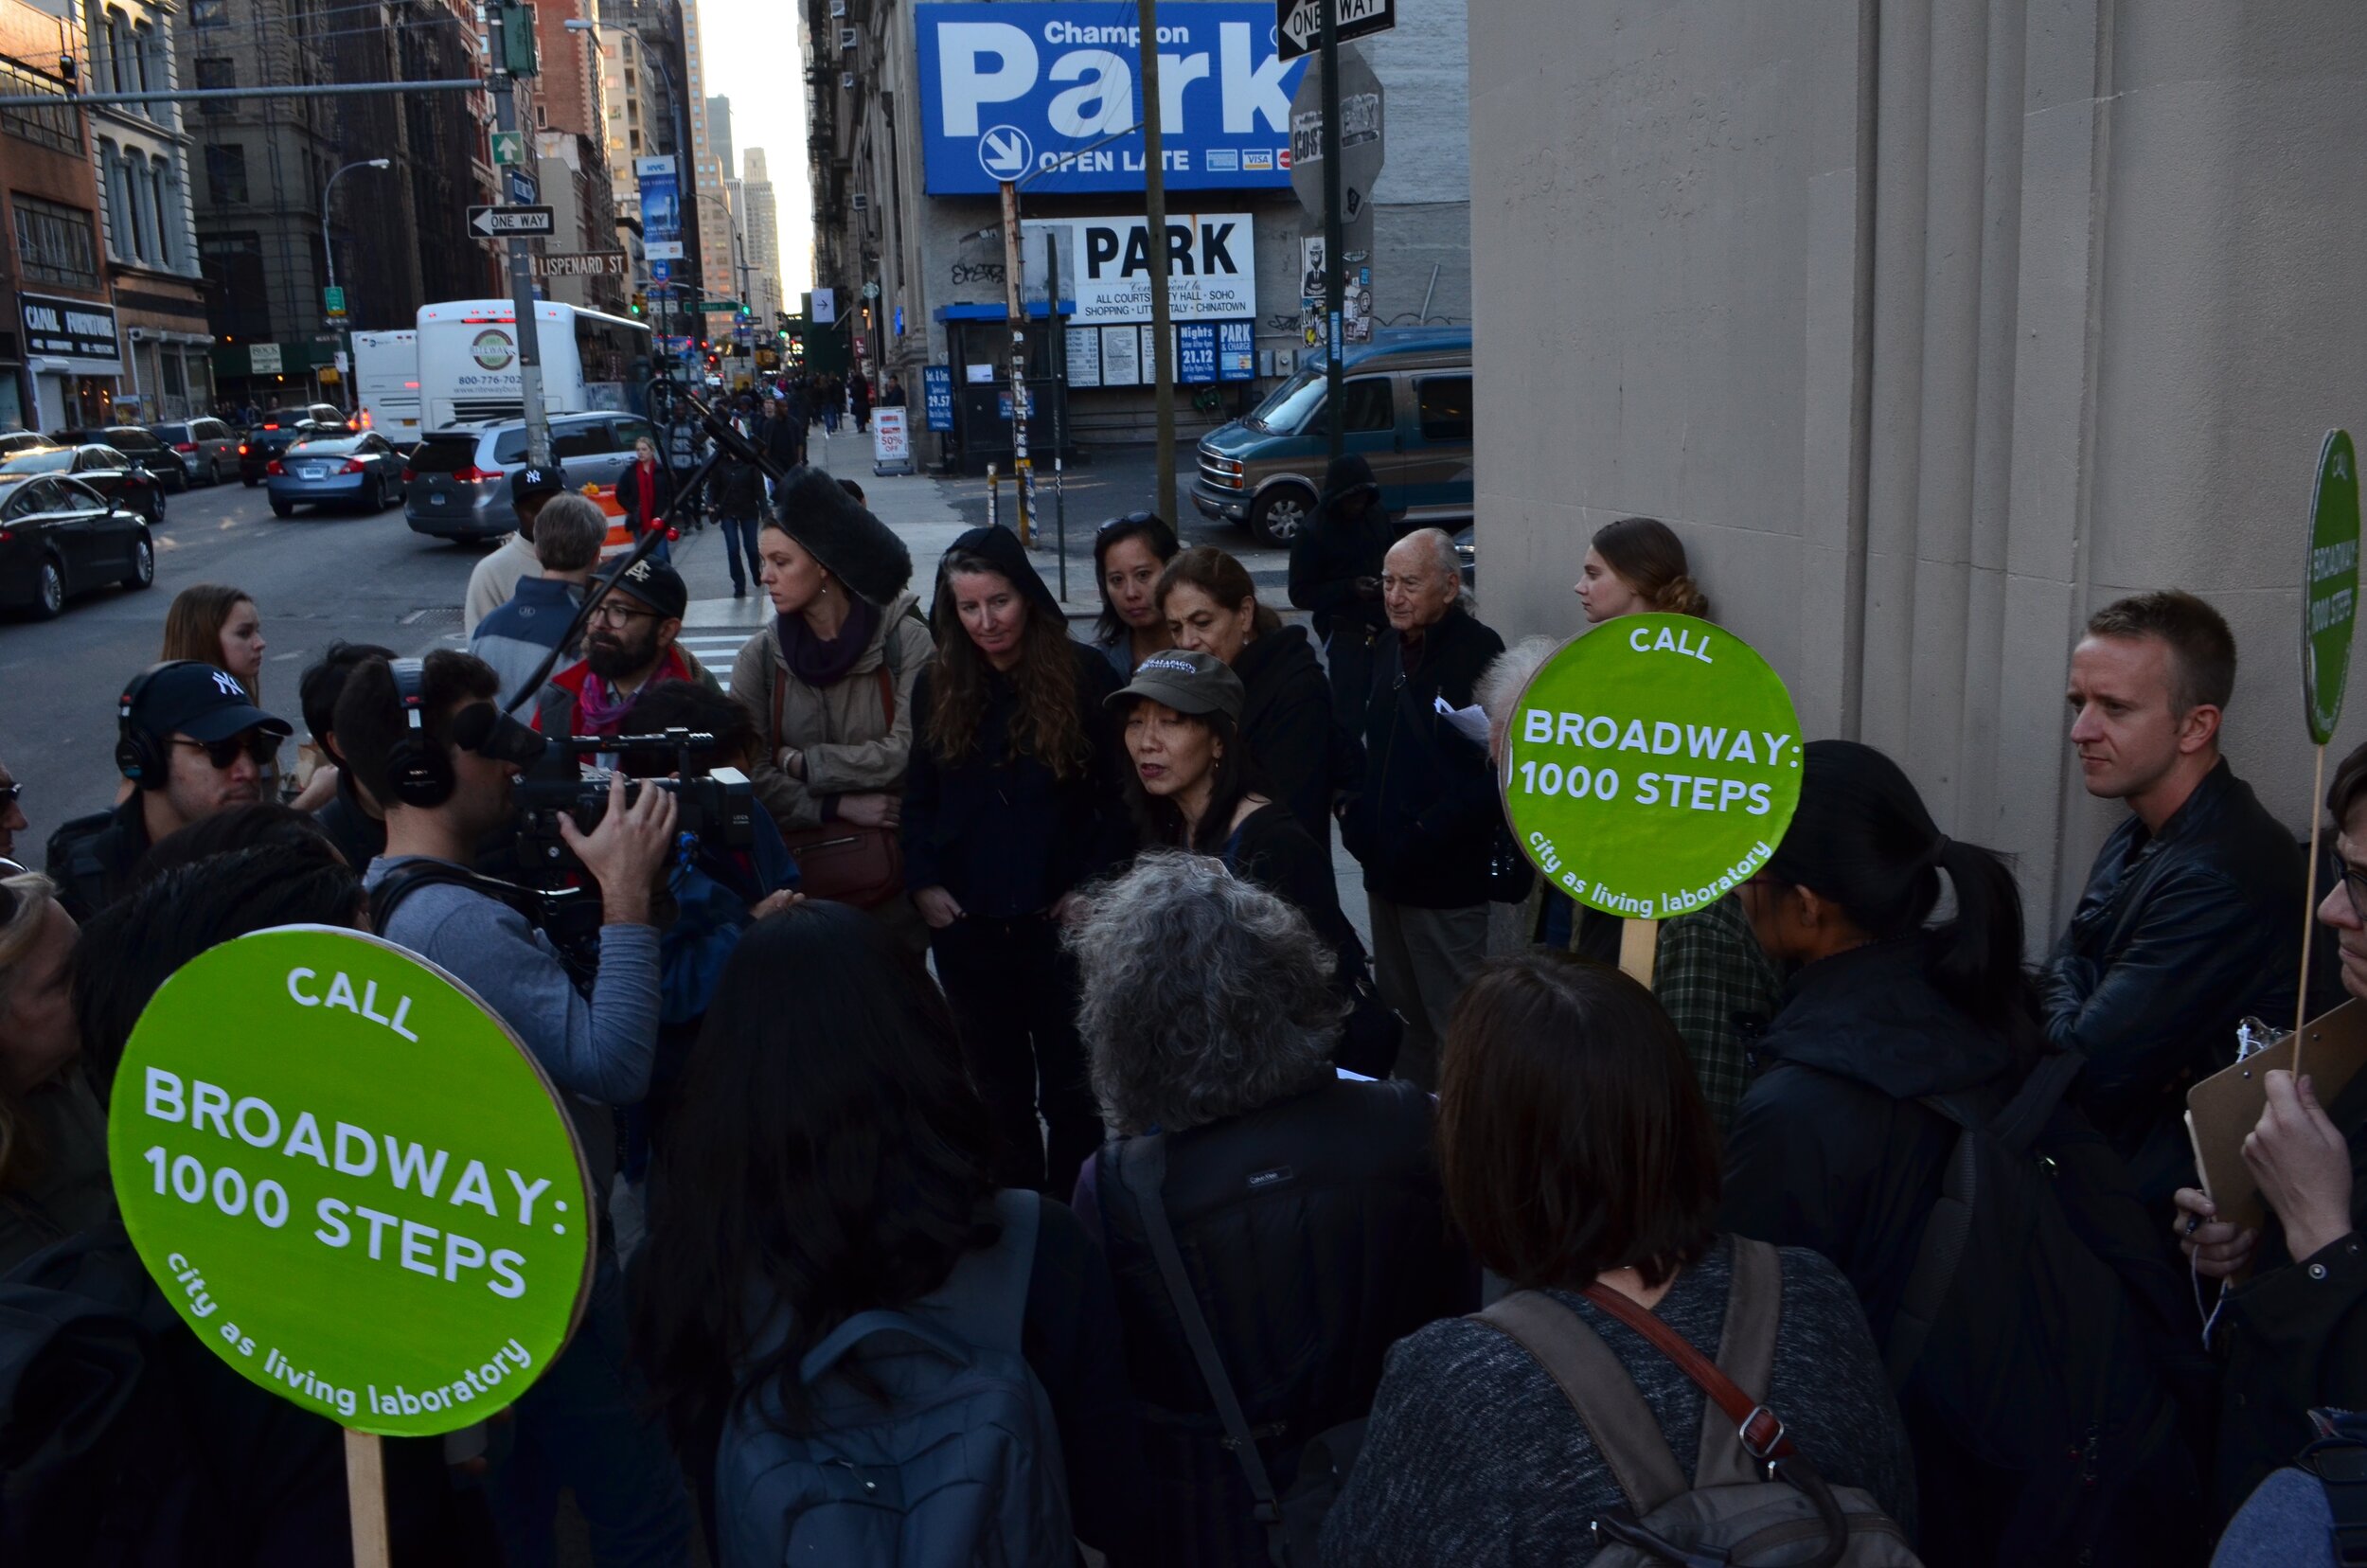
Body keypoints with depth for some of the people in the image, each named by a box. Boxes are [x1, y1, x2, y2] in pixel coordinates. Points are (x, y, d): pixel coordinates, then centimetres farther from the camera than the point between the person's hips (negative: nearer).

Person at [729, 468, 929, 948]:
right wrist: (838, 806, -15)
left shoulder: (905, 641, -7)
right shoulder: (761, 657, 2)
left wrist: (801, 763, -7)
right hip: (797, 869, 2)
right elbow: (749, 774, -4)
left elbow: (908, 752, -13)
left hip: (897, 871, -2)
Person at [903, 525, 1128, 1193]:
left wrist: (1094, 883, -10)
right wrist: (922, 881, -3)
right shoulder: (936, 687, 7)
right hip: (967, 923, 3)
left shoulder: (1085, 674, -4)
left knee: (1071, 1087, 5)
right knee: (998, 1086, 13)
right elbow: (917, 798, 10)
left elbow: (1119, 794, -3)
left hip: (1061, 918, -3)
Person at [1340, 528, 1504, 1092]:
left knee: (1452, 1022, -1)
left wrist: (1426, 834, -21)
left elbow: (1498, 771, -20)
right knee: (1398, 1009, 19)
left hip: (1447, 877, -8)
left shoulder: (1479, 653, -15)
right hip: (1386, 868, 8)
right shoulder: (1387, 649, 10)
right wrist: (1357, 817, 6)